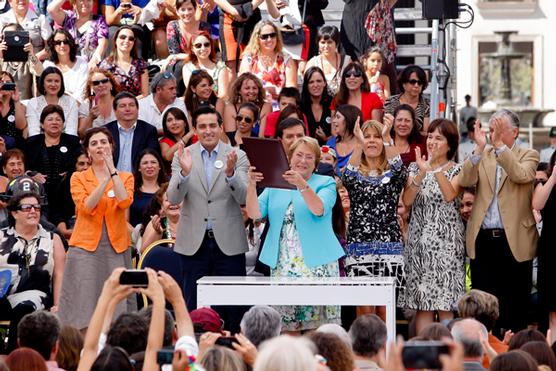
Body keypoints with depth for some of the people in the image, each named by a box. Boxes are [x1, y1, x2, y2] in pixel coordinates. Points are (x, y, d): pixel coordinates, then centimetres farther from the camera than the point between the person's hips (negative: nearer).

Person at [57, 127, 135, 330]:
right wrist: (106, 178, -15)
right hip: (86, 247, -1)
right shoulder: (78, 178, 7)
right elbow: (87, 206, -10)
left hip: (116, 247, 1)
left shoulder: (125, 177, 11)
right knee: (85, 304, -7)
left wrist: (112, 170, -10)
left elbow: (125, 202, -10)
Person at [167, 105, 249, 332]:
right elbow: (173, 199, -6)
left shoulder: (237, 157, 1)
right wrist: (184, 172, -25)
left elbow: (243, 198, -9)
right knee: (194, 308, 6)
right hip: (195, 242, 1)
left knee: (233, 309, 1)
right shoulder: (182, 156, 3)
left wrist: (230, 172, -27)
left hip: (228, 242, -1)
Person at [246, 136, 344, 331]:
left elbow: (319, 209, -12)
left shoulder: (325, 183, 8)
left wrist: (302, 185, -27)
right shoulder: (275, 185, 16)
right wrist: (252, 185, -11)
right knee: (285, 324, -3)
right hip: (282, 265, 3)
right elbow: (255, 214, 4)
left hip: (316, 263, -2)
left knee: (318, 320, -10)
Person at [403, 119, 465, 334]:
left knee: (445, 304, -6)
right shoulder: (416, 167, 11)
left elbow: (450, 195, -15)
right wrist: (421, 173, -15)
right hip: (420, 240, 3)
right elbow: (407, 200, -3)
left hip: (446, 241, -2)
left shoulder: (457, 170, 4)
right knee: (422, 303, 1)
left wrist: (437, 169, -22)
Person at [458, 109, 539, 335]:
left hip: (514, 240, -3)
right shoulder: (481, 157, 12)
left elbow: (522, 175, -16)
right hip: (483, 240, 3)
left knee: (515, 309, 1)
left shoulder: (528, 156, 5)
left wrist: (499, 146, -19)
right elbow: (465, 181, -5)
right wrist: (480, 148, -16)